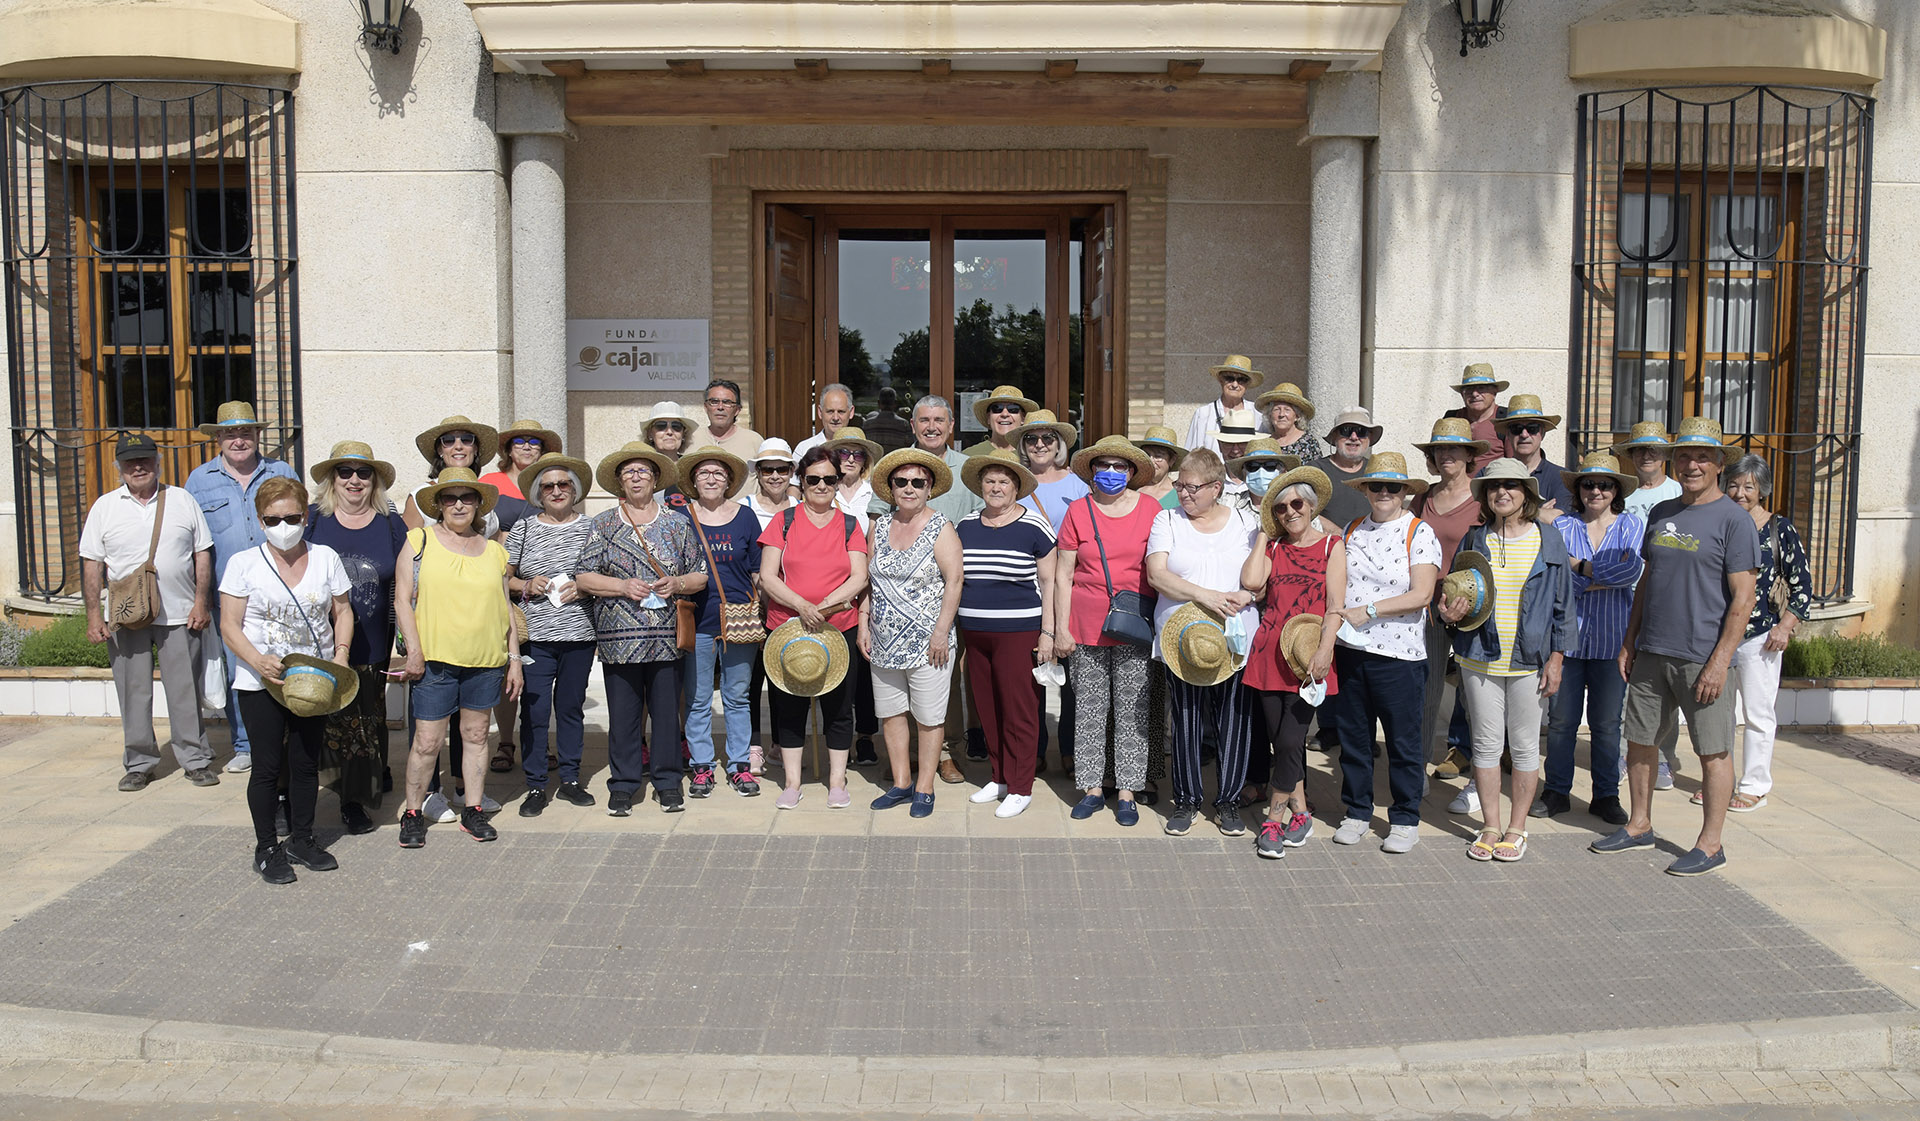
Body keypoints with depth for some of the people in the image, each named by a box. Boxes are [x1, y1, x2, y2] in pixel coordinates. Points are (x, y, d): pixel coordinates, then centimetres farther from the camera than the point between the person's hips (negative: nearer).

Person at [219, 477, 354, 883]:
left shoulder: (325, 558, 4)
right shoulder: (244, 564, -3)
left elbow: (342, 612, 10)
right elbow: (230, 625, -4)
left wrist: (340, 654, -6)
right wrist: (258, 661, -20)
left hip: (314, 679, 3)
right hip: (261, 682, -2)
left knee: (306, 763, 10)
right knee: (268, 766, 0)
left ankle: (301, 839, 25)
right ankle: (266, 848, 13)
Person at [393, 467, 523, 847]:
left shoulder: (493, 550, 12)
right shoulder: (419, 541, 3)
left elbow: (505, 608, 15)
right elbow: (402, 600, -1)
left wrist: (514, 658, 10)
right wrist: (414, 652, -9)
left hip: (486, 661, 3)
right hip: (436, 659, -3)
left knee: (476, 735, 10)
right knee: (427, 741, -1)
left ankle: (473, 810, 20)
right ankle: (412, 814, 14)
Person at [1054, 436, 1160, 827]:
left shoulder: (1149, 509, 2)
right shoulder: (1078, 512, 3)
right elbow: (1062, 576, 5)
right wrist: (1061, 629, 0)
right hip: (1086, 627, 1)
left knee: (1131, 709, 2)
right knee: (1089, 707, 5)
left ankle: (1126, 791, 12)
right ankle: (1093, 788, 16)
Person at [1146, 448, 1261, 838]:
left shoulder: (1246, 522, 9)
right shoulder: (1168, 521, 7)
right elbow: (1156, 574, -5)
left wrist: (1245, 595, -13)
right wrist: (1203, 595, -17)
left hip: (1237, 641, 0)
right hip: (1181, 640, 0)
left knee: (1234, 723, 2)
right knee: (1185, 722, 3)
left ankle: (1228, 801, 18)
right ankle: (1186, 801, 18)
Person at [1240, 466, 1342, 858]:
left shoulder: (1332, 545, 3)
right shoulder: (1272, 546, 13)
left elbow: (1336, 606, -4)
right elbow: (1251, 582, -7)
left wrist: (1323, 651, -16)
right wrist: (1263, 533, 4)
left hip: (1308, 658, -4)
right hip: (1269, 654, 4)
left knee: (1289, 742, -8)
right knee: (1279, 741, 7)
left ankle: (1274, 820, 3)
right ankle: (1300, 814, 21)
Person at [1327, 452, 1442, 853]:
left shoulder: (1420, 534, -3)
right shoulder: (1352, 531, 11)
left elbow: (1420, 595, -12)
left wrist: (1368, 612, -16)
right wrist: (1336, 616, -4)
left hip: (1399, 654, -4)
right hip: (1349, 651, 4)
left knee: (1402, 741, 3)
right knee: (1352, 736, 11)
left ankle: (1405, 820, 17)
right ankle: (1357, 812, 25)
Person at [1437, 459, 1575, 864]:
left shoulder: (1549, 542, 1)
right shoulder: (1474, 541, 5)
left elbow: (1562, 604, 4)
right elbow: (1453, 595, 13)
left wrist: (1556, 657, -1)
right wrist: (1451, 613, -10)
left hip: (1530, 660, -1)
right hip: (1480, 658, 1)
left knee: (1525, 745, 7)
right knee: (1486, 743, 7)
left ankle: (1516, 828, 19)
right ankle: (1490, 826, 19)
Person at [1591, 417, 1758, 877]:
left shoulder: (1733, 519, -7)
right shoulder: (1661, 513, 12)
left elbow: (1743, 598, -11)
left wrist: (1720, 661, -16)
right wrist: (1629, 642, 13)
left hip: (1702, 659, -6)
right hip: (1651, 653, 6)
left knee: (1713, 751, 2)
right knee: (1639, 740, 12)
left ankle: (1710, 844, 12)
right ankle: (1639, 825, 27)